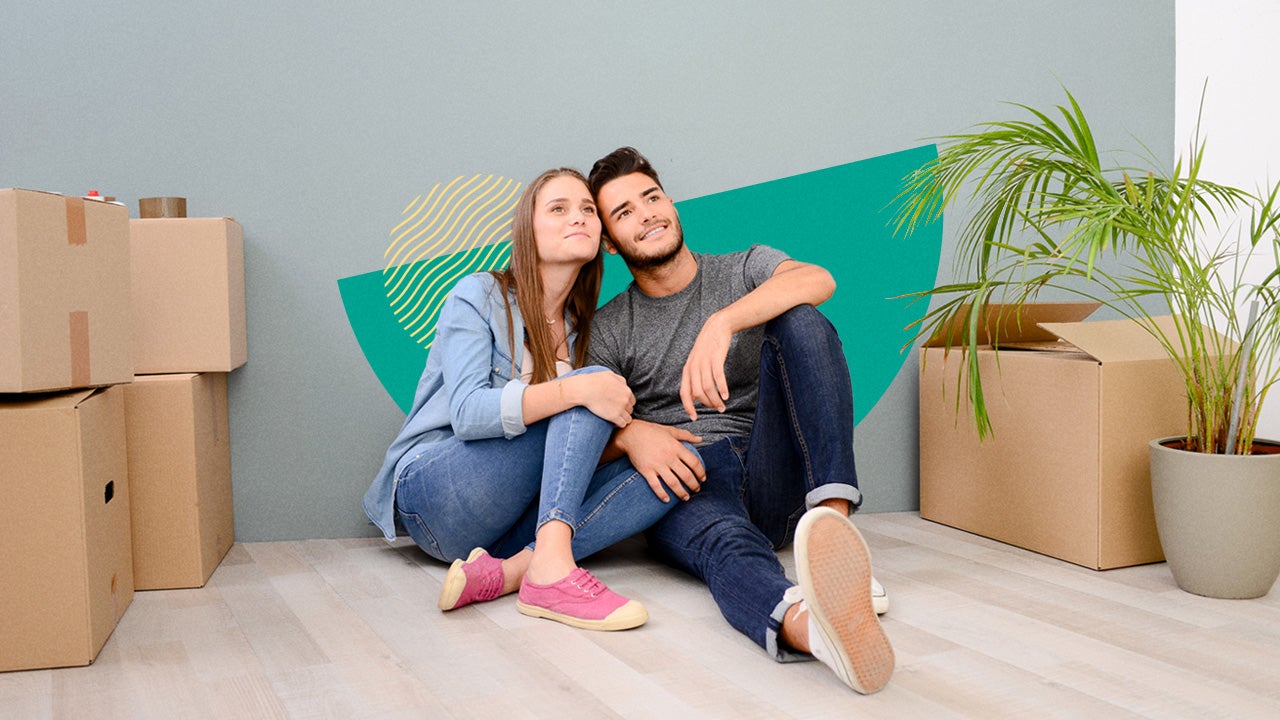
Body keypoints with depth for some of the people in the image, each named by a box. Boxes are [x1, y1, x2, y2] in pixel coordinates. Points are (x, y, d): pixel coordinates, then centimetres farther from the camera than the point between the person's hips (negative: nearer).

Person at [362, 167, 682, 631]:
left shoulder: (583, 327, 15)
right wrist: (577, 390, -30)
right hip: (431, 489, -5)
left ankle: (501, 573, -31)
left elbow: (596, 434, 9)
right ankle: (551, 570, -40)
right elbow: (467, 412, -18)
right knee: (587, 386, -22)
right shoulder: (479, 295, -3)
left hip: (513, 523, 6)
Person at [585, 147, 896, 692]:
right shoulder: (607, 330, 15)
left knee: (799, 320, -21)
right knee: (727, 544, -38)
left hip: (774, 478, 2)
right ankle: (806, 623, -75)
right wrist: (629, 434, -18)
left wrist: (721, 322, -28)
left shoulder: (745, 271, 14)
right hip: (682, 484, -1)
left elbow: (818, 281, -10)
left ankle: (834, 522, -38)